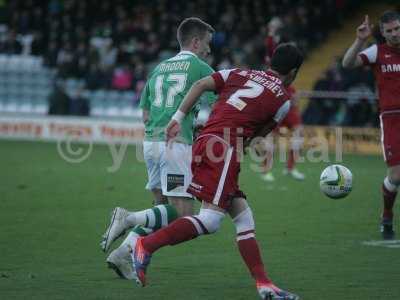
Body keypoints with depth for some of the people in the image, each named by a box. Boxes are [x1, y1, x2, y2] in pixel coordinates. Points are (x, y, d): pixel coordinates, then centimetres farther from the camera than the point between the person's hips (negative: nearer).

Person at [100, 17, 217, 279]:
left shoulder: (159, 69, 20)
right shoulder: (202, 69, 0)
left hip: (151, 140, 8)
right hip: (177, 143, -7)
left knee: (163, 207, 14)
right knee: (183, 215, -4)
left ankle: (123, 254, 1)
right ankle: (130, 218, -22)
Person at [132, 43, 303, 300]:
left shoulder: (241, 73, 21)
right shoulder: (283, 100, 7)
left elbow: (201, 85, 9)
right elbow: (259, 134, 10)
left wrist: (179, 118, 8)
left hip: (205, 142, 8)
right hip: (225, 148, -8)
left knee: (244, 218, 9)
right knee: (210, 219, -13)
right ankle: (146, 246, -17)